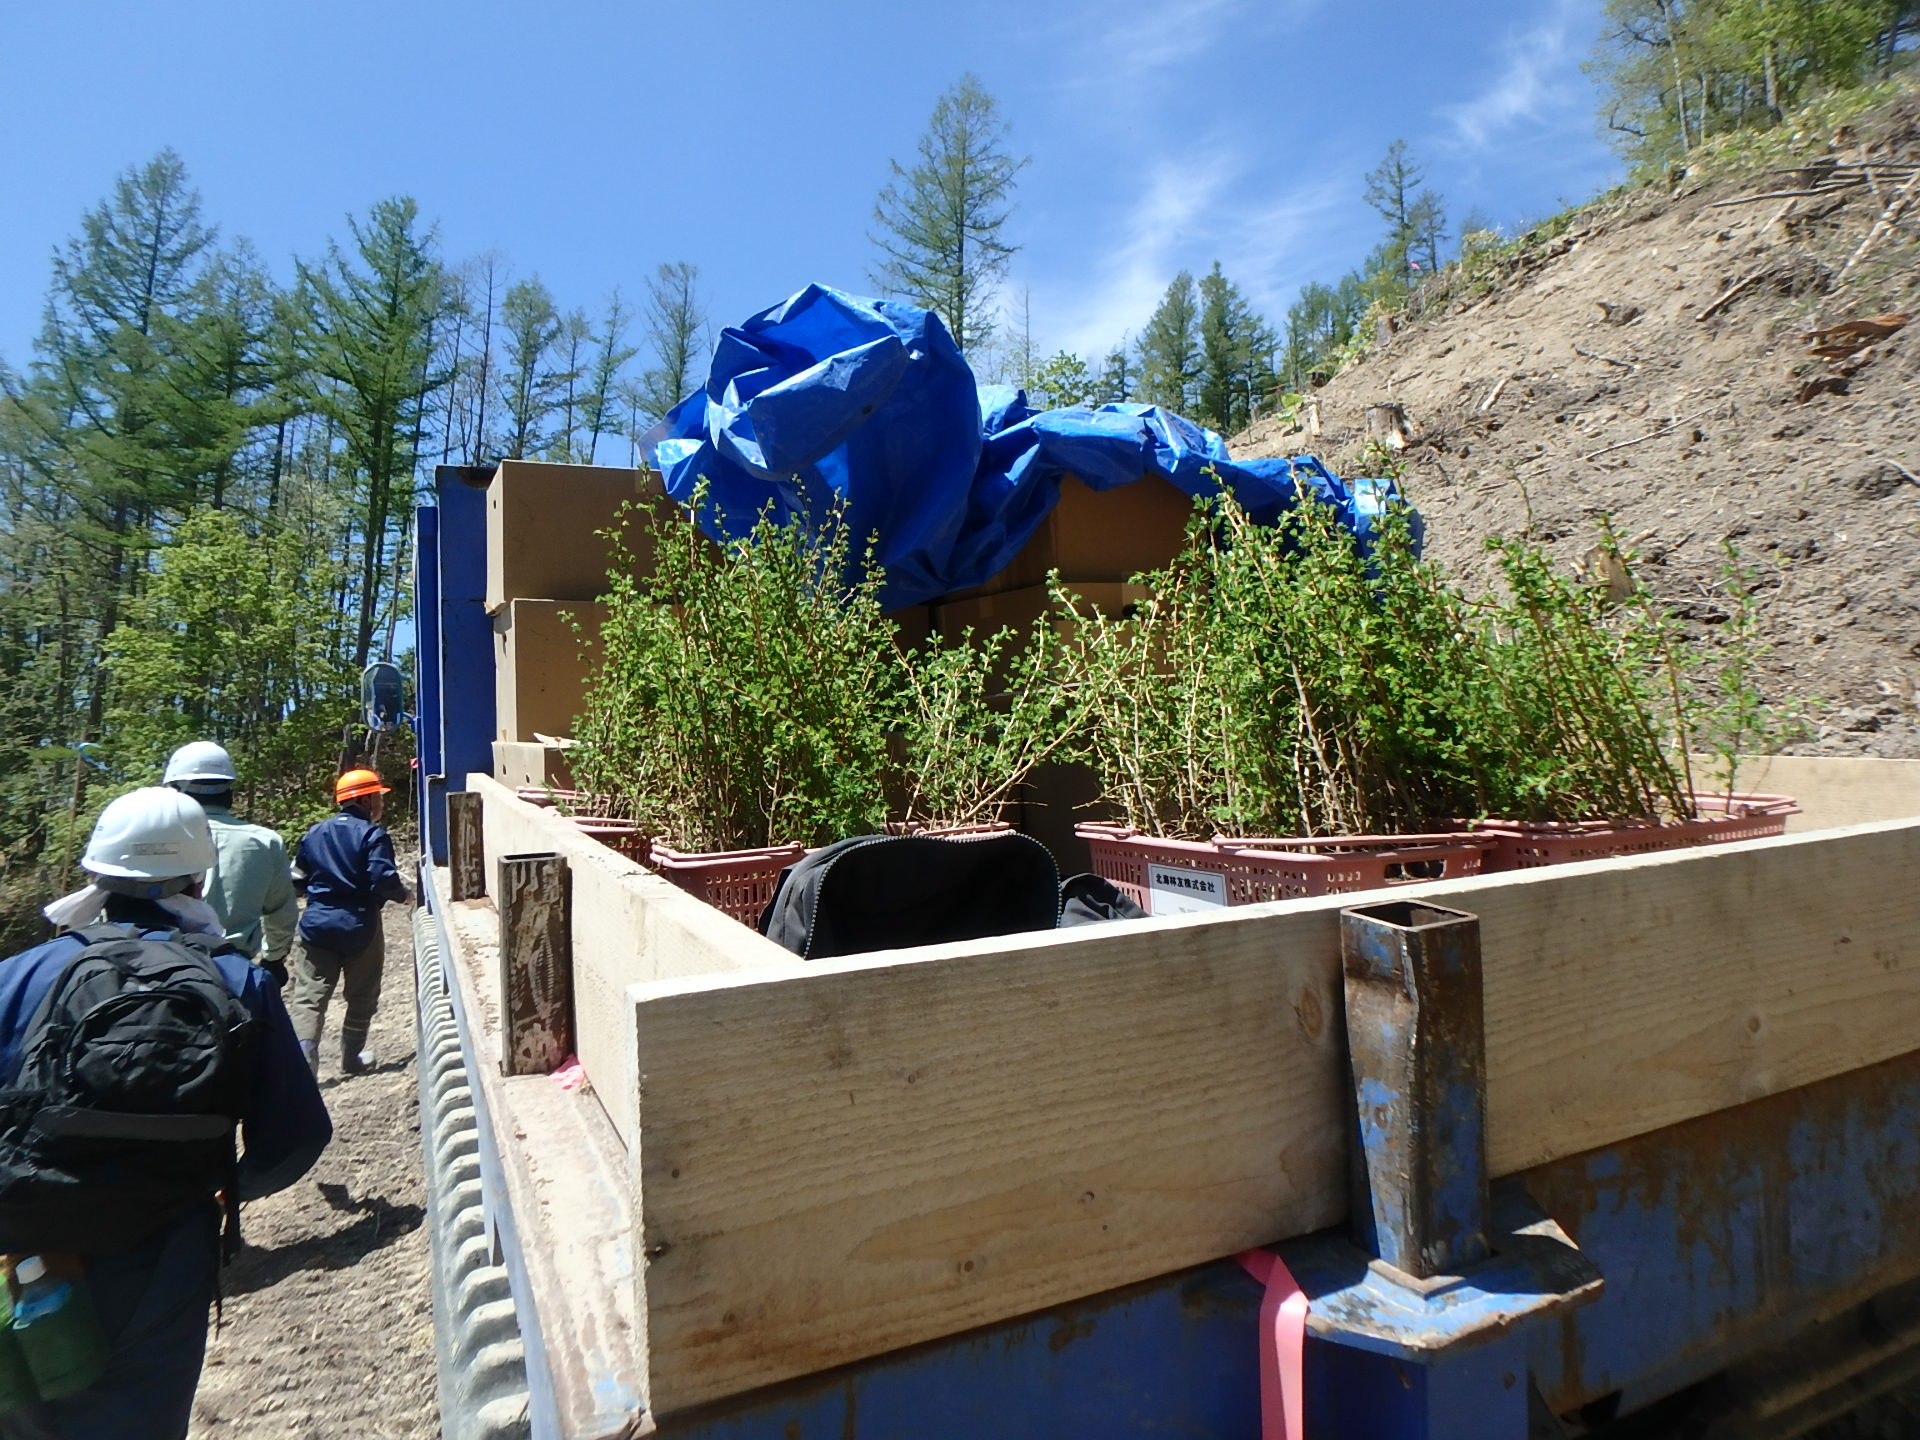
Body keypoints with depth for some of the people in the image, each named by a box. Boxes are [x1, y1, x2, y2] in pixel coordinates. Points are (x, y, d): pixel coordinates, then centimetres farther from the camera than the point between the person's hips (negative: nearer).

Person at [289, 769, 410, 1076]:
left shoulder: (315, 833, 9)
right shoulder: (372, 835, -10)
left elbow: (297, 878, 14)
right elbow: (383, 879, -19)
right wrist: (402, 894, 0)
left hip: (318, 925, 4)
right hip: (359, 927, -4)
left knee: (309, 996, 0)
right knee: (362, 997, 13)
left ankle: (302, 1059, -16)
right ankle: (352, 1058, 23)